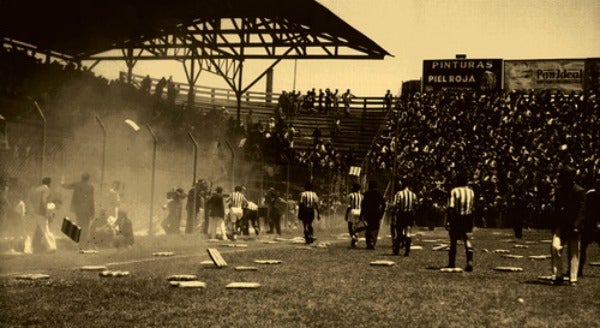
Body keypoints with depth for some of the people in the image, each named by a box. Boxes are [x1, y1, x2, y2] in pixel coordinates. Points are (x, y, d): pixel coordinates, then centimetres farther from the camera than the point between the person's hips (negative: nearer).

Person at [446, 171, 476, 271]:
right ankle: (470, 261, -20)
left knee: (453, 242, 10)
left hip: (456, 218, -3)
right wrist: (472, 220, 19)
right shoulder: (471, 192, 5)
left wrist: (448, 221, -12)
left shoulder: (454, 191, -9)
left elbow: (451, 208, -14)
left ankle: (452, 264, 18)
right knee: (468, 240, 0)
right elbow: (473, 208, 10)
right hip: (468, 218, 3)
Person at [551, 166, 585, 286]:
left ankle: (573, 279, 10)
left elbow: (581, 209, -10)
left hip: (574, 226, -4)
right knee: (556, 247, -14)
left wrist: (576, 226, -18)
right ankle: (557, 276, -7)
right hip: (560, 224, 4)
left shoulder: (579, 191, -6)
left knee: (574, 253, 2)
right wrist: (554, 224, 12)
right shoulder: (559, 190, 10)